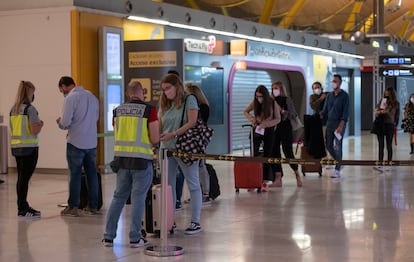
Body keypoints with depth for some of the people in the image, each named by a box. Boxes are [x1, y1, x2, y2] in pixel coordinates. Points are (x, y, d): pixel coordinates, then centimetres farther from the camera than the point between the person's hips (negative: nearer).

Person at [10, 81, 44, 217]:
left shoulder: (13, 109, 11)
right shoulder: (30, 109, -12)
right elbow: (35, 130, -19)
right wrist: (40, 124, 1)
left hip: (16, 147, 8)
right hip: (29, 148, -8)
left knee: (21, 177, 12)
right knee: (25, 178, -3)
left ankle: (23, 206, 19)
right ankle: (22, 209, 1)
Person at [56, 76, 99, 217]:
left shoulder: (70, 98, -12)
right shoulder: (91, 96, 10)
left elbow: (65, 123, -16)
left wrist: (59, 122, 5)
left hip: (76, 143, -6)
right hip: (92, 142, 6)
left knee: (75, 175, 2)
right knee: (92, 174, 11)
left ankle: (73, 207, 6)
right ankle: (93, 206, 15)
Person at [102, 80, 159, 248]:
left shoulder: (118, 111, 7)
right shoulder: (149, 110, -8)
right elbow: (155, 139, -11)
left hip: (121, 158, 4)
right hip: (141, 159, -4)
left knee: (118, 197, 13)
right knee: (138, 198, 4)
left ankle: (108, 236, 14)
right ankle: (135, 238, 7)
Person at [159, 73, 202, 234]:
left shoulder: (189, 100, -2)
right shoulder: (164, 105, 14)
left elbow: (192, 123, -11)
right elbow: (159, 126, 11)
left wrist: (173, 134, -19)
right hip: (167, 149, 6)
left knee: (193, 185, 1)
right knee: (168, 185, 7)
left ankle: (195, 222, 4)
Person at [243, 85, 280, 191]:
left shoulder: (273, 103, -11)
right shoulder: (255, 102, -5)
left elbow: (278, 119, -8)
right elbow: (245, 112, 9)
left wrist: (265, 124, -22)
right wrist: (251, 118, -13)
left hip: (269, 131, -2)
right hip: (257, 130, 2)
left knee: (267, 156, 2)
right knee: (254, 155, -1)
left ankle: (265, 182, 5)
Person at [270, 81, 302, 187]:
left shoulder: (287, 100, -2)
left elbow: (294, 114, -7)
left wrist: (283, 111, -19)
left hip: (285, 128, -5)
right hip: (274, 129, 5)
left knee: (288, 152, -5)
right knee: (275, 153, 0)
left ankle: (297, 175, 14)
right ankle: (278, 179, 4)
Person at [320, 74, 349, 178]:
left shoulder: (344, 96, -5)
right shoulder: (329, 95, 11)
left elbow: (345, 112, -11)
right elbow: (325, 110, 12)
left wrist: (341, 125, -20)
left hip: (339, 124, -6)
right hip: (329, 123, 6)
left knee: (338, 146, -7)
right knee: (328, 145, 7)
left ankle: (337, 170, -3)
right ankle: (339, 162, 29)